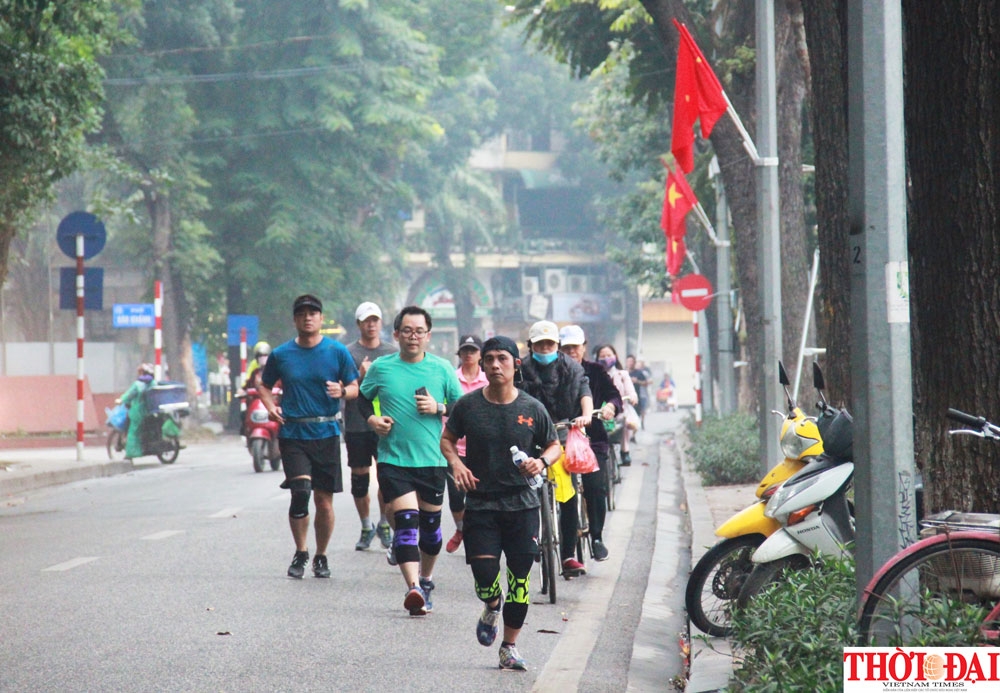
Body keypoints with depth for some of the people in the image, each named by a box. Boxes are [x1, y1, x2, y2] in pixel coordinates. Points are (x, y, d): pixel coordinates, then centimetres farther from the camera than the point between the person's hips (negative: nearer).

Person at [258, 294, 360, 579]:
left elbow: (355, 388, 7)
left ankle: (321, 556, 22)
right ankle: (300, 553, -1)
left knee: (324, 502, 3)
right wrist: (270, 406, -1)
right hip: (292, 435, 0)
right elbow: (265, 385, 19)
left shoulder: (337, 352, 3)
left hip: (326, 435, 0)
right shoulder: (280, 355, 6)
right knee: (300, 492, -17)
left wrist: (342, 391, -16)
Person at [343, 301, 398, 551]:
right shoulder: (348, 353, 3)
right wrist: (361, 376, -16)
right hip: (356, 425, 0)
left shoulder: (392, 353, 9)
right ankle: (366, 527, 21)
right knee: (359, 478, 6)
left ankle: (384, 524, 10)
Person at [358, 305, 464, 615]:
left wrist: (439, 408, -12)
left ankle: (426, 579, 35)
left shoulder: (442, 368, 2)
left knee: (430, 524, 13)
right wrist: (372, 418, -3)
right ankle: (413, 587, -23)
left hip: (432, 460, 2)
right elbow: (362, 398, 16)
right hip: (393, 459, -2)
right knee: (406, 521, -15)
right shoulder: (381, 368, 2)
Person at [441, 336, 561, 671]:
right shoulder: (468, 405, 0)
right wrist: (456, 463, -7)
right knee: (484, 572, -11)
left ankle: (509, 646, 16)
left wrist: (542, 461, -11)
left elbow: (554, 445, 11)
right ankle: (492, 608, 26)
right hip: (480, 502, 0)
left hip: (521, 503, 1)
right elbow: (447, 438, 13)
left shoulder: (531, 408, 0)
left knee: (520, 577, 1)